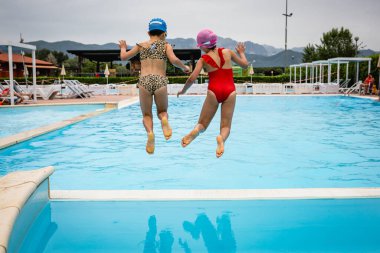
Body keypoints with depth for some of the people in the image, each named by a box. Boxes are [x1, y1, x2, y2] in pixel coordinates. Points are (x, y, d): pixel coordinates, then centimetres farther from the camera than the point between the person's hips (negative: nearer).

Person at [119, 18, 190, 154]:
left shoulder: (141, 45, 18)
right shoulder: (166, 45, 13)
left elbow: (123, 57, 21)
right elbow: (174, 60, -5)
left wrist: (123, 47, 41)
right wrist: (184, 68, 13)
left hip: (144, 81, 1)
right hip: (160, 81, -1)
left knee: (147, 115, 14)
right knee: (162, 111, 20)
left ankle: (150, 132, -18)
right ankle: (164, 120, -17)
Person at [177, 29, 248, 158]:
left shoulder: (203, 59, 5)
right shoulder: (227, 52, 11)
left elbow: (192, 78, -3)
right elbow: (245, 64, 20)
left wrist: (183, 91, 14)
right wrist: (242, 53, 40)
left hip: (214, 91, -1)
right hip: (230, 91, 1)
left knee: (202, 123, 13)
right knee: (225, 126, 5)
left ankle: (196, 130, -23)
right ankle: (221, 138, -31)